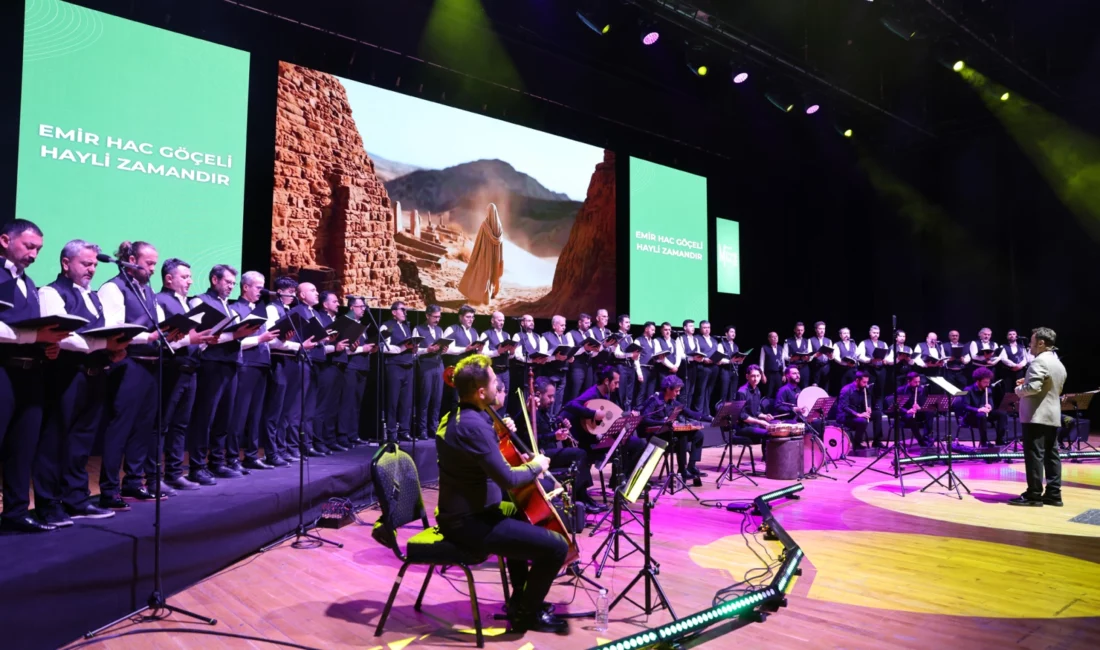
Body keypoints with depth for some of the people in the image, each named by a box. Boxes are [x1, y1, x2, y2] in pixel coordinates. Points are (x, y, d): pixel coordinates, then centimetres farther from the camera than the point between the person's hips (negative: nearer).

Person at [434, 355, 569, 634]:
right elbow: (507, 479, -27)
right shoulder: (473, 424, -25)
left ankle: (520, 596, 38)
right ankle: (526, 613, 11)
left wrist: (499, 435, 9)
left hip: (461, 514, 11)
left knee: (523, 514, 33)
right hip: (469, 524, -11)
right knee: (556, 547, -13)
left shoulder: (453, 417, 7)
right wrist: (536, 466, -8)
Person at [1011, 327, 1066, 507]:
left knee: (1034, 455, -6)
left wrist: (1019, 389, -6)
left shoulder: (1040, 361, -15)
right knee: (1051, 455, 10)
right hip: (1053, 416, 10)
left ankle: (1034, 494, -3)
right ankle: (1053, 493, 13)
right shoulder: (1058, 363, 16)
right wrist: (1027, 382, 18)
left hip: (1037, 416, -10)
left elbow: (1033, 388, -26)